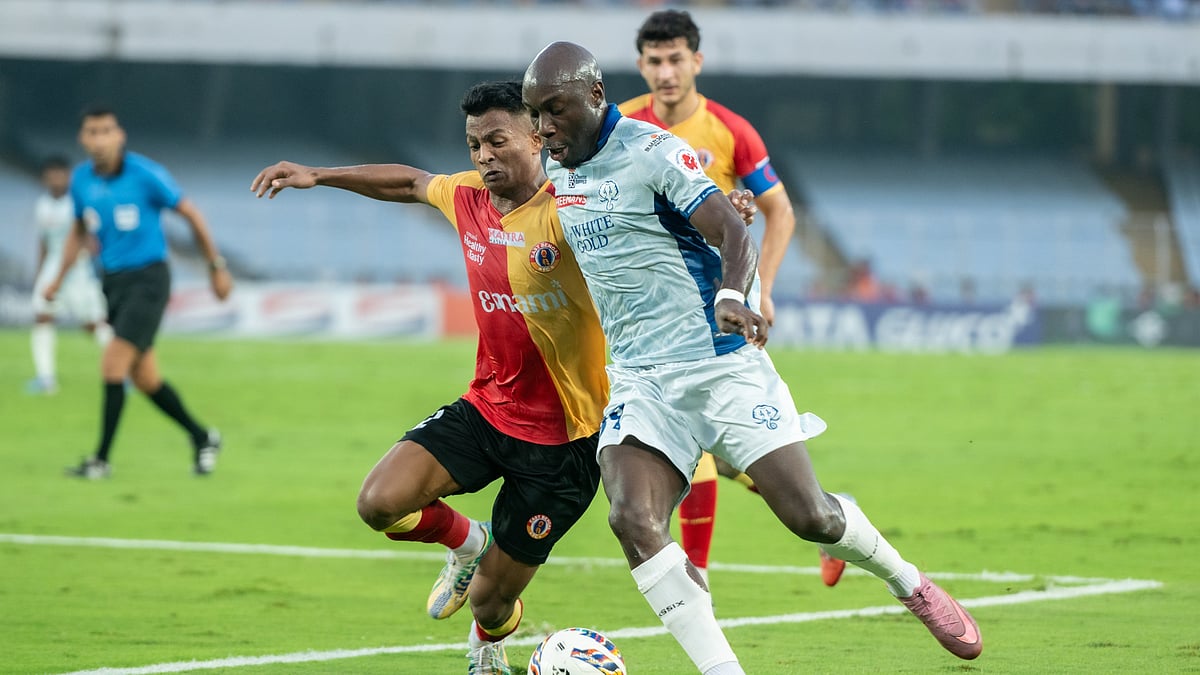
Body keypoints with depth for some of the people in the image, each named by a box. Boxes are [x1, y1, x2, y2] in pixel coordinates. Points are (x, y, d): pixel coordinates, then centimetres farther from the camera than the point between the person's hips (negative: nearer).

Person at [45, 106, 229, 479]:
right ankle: (202, 438, 27)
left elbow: (191, 214, -4)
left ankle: (101, 460, -9)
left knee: (113, 365, -15)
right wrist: (58, 279, 12)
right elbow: (79, 231, 20)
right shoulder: (81, 180, 3)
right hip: (113, 281, 6)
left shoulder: (145, 174, -14)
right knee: (144, 378, 8)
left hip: (147, 277, -6)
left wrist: (217, 267, 0)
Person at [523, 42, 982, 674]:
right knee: (632, 521, -20)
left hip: (720, 362, -5)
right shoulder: (558, 172, 10)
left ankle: (909, 583, 25)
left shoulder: (652, 152, -12)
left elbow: (733, 234, -18)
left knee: (810, 517, -6)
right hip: (640, 380, 6)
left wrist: (731, 296, -38)